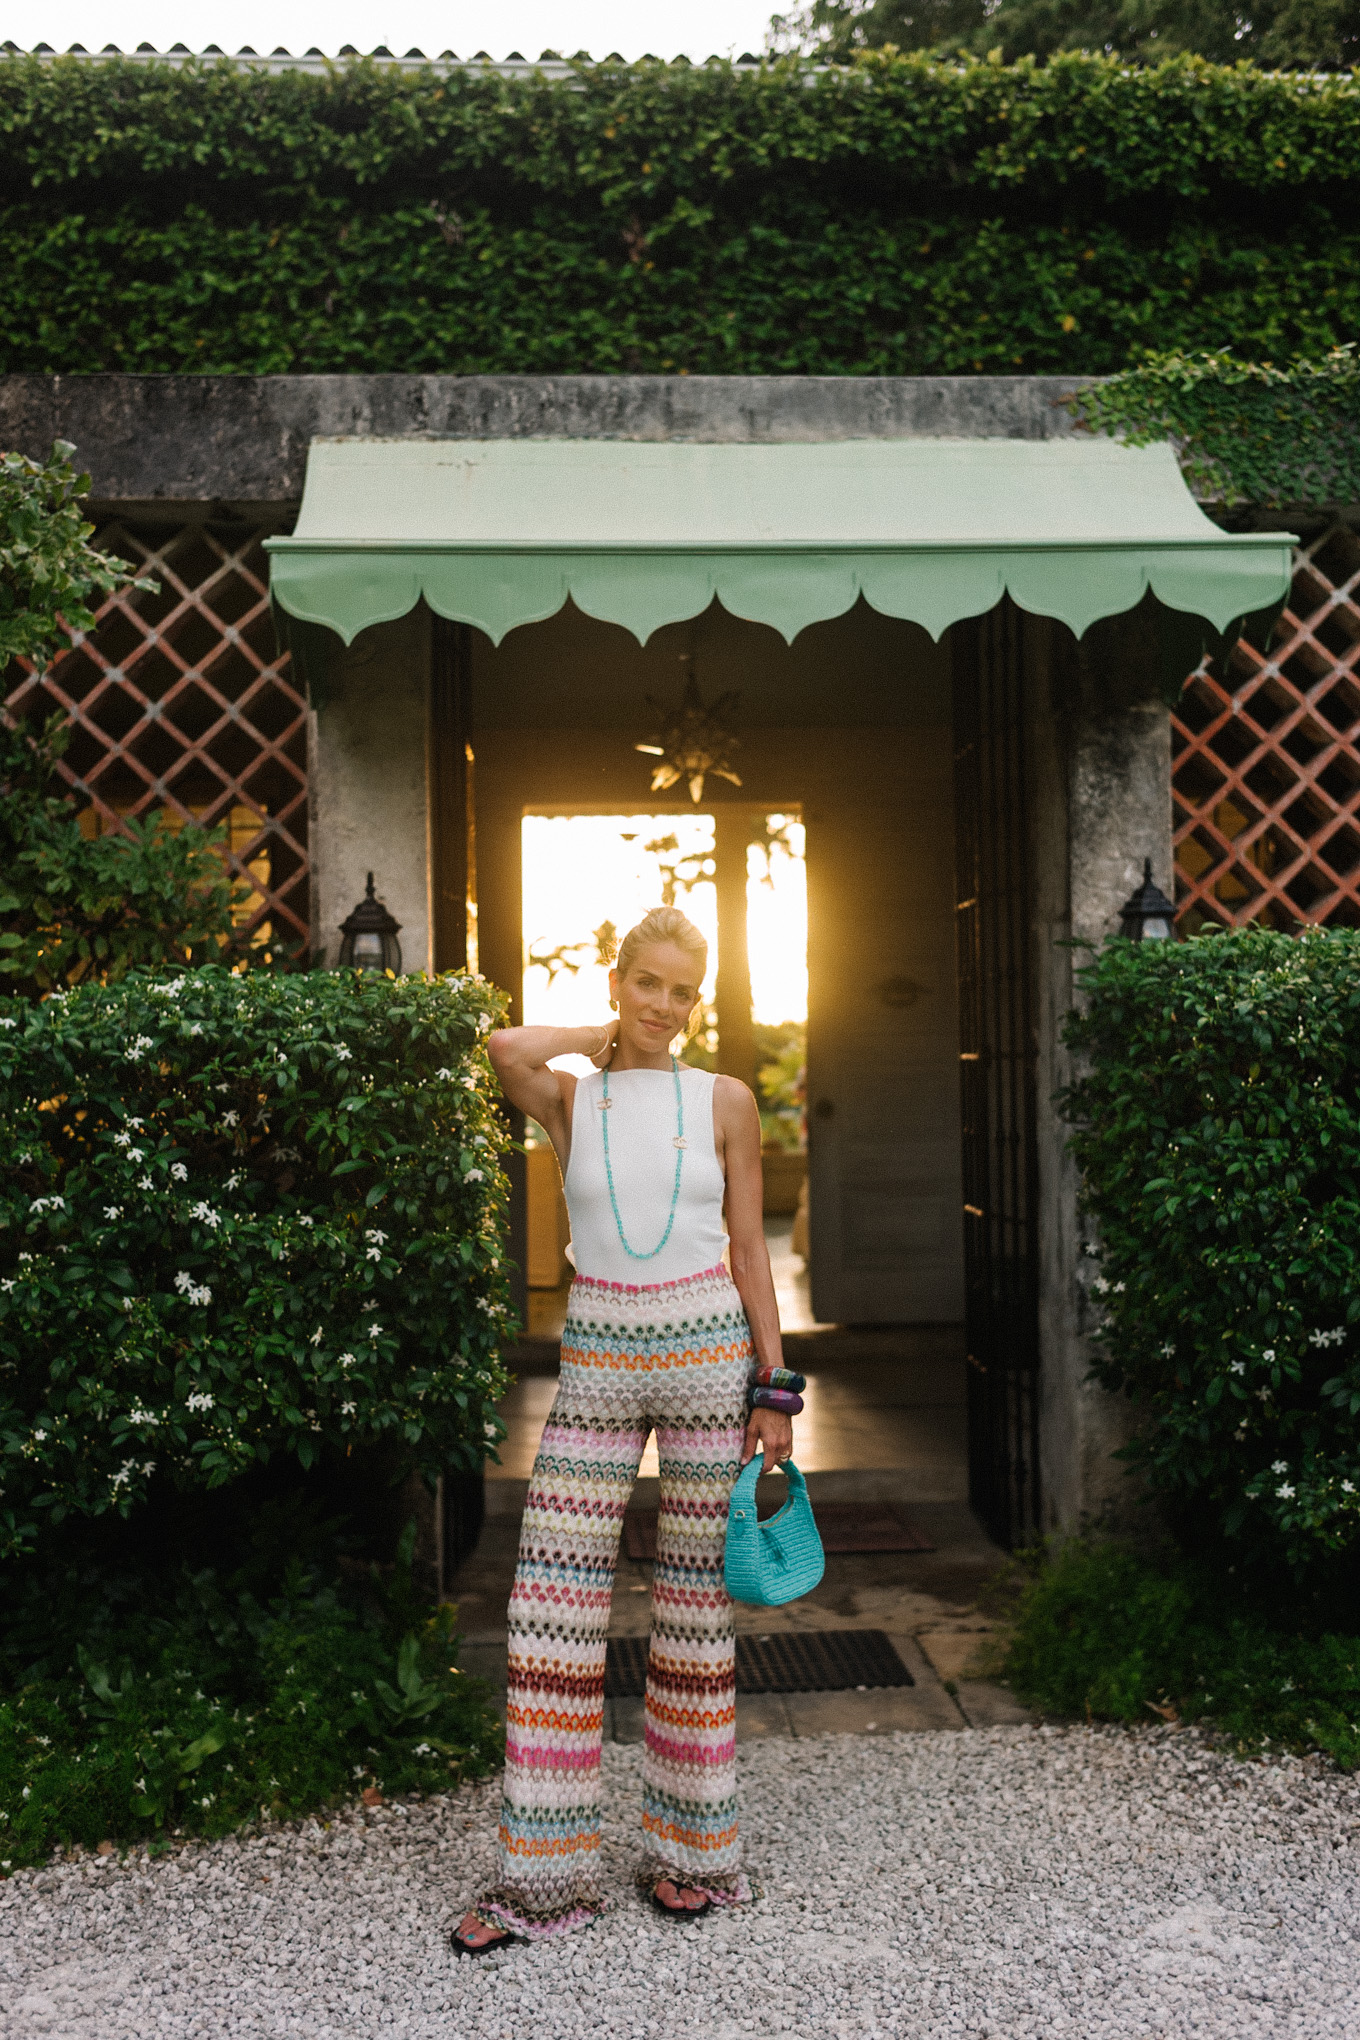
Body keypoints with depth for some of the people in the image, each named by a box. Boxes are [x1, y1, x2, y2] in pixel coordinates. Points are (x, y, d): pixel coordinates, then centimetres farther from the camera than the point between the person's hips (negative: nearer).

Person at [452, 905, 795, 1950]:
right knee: (554, 1604, -2)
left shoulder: (725, 1102, 4)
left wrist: (773, 1390, 2)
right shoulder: (570, 1100, 4)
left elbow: (749, 1251, 6)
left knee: (697, 1601, 7)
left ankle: (690, 1847, 23)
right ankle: (543, 1873, 11)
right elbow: (507, 1050, -20)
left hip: (706, 1353, 0)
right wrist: (603, 1037, -1)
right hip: (598, 1361, 0)